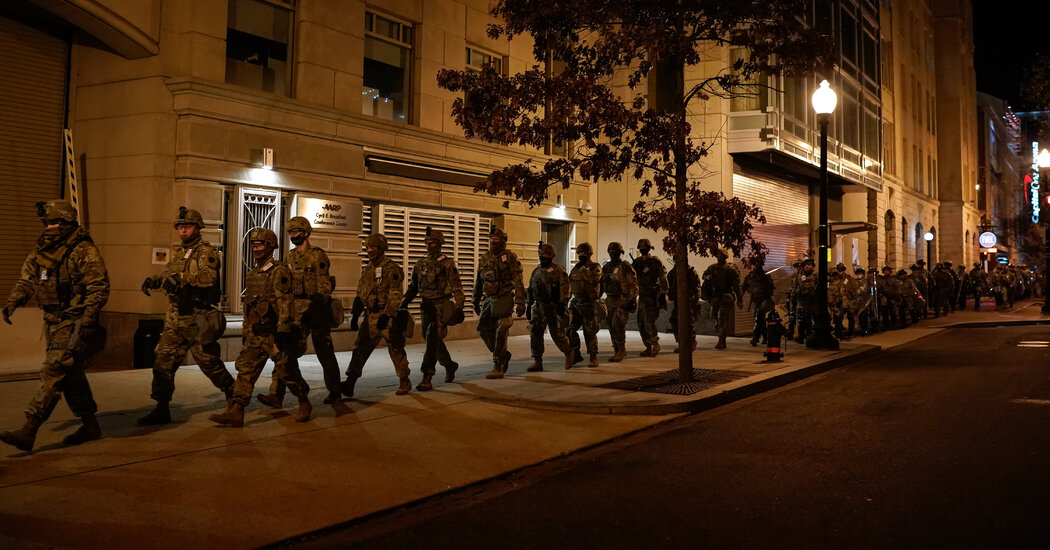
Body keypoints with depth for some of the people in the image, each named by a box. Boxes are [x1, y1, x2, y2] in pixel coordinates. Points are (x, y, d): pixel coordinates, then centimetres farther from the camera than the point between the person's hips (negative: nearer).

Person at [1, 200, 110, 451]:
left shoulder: (84, 251, -12)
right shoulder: (42, 251, 12)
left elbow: (99, 287, -16)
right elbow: (26, 281, 16)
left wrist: (88, 318, -25)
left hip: (74, 323, -9)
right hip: (53, 322, 9)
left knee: (54, 373, -13)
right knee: (71, 376, 14)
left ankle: (29, 431, -14)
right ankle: (90, 426, 25)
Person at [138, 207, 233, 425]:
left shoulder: (207, 253, -9)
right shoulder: (177, 254, 15)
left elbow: (208, 277, -26)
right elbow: (167, 273, 21)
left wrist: (181, 278, -38)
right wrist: (153, 279, -1)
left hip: (198, 320, -7)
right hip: (175, 320, 7)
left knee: (209, 362, 3)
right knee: (163, 362, 2)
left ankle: (234, 395, 24)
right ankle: (161, 409, 9)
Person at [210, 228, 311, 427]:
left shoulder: (279, 272, -10)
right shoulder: (252, 274, 16)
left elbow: (285, 303, -17)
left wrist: (283, 330, -23)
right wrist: (246, 333, 20)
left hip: (275, 333, -7)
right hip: (256, 334, 8)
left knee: (287, 371, 2)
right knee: (245, 369, -2)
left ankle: (304, 403, 21)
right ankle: (235, 412, -4)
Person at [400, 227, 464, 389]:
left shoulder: (447, 263, -6)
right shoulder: (421, 263, 12)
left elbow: (456, 287, -9)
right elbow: (413, 286, 18)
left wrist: (459, 307, -15)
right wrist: (404, 302, 8)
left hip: (441, 306, -7)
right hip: (426, 306, 7)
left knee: (432, 338, -16)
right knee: (432, 340, 14)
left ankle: (427, 378, -15)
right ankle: (450, 365, 37)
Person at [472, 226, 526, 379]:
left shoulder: (510, 257, -5)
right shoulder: (484, 259, 13)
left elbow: (518, 282, -10)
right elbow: (478, 283, 22)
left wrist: (520, 303, -17)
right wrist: (476, 302, 24)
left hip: (504, 299, -7)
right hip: (488, 299, 7)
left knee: (500, 333, -10)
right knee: (483, 329, 7)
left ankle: (498, 367, -4)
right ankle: (504, 355, 26)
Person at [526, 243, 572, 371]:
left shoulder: (558, 270, -5)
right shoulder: (536, 271, 15)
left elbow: (565, 288, -13)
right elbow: (530, 289, 21)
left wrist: (562, 303, -22)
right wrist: (529, 305, 19)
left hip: (553, 308, -6)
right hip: (538, 307, 6)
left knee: (557, 334, 1)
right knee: (535, 333, -5)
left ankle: (569, 354, 28)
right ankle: (537, 362, -3)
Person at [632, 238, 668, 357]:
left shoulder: (656, 261, -4)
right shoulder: (637, 262, 11)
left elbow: (663, 278, -7)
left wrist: (663, 294, -12)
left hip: (653, 297, -6)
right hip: (642, 296, 6)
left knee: (649, 322, -14)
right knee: (641, 323, 5)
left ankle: (656, 344, 2)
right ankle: (648, 347, 15)